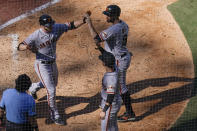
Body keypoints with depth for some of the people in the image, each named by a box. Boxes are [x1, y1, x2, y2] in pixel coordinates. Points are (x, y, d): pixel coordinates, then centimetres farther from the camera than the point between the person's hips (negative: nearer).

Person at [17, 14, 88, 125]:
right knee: (51, 90, -7)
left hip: (53, 63, 7)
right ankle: (55, 116, 9)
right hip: (42, 65, -7)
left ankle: (34, 87, 57)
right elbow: (20, 47, -20)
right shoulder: (35, 36, -24)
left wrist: (83, 21, -25)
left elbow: (71, 25, -9)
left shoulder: (56, 28, -11)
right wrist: (26, 46, -44)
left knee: (53, 84, 29)